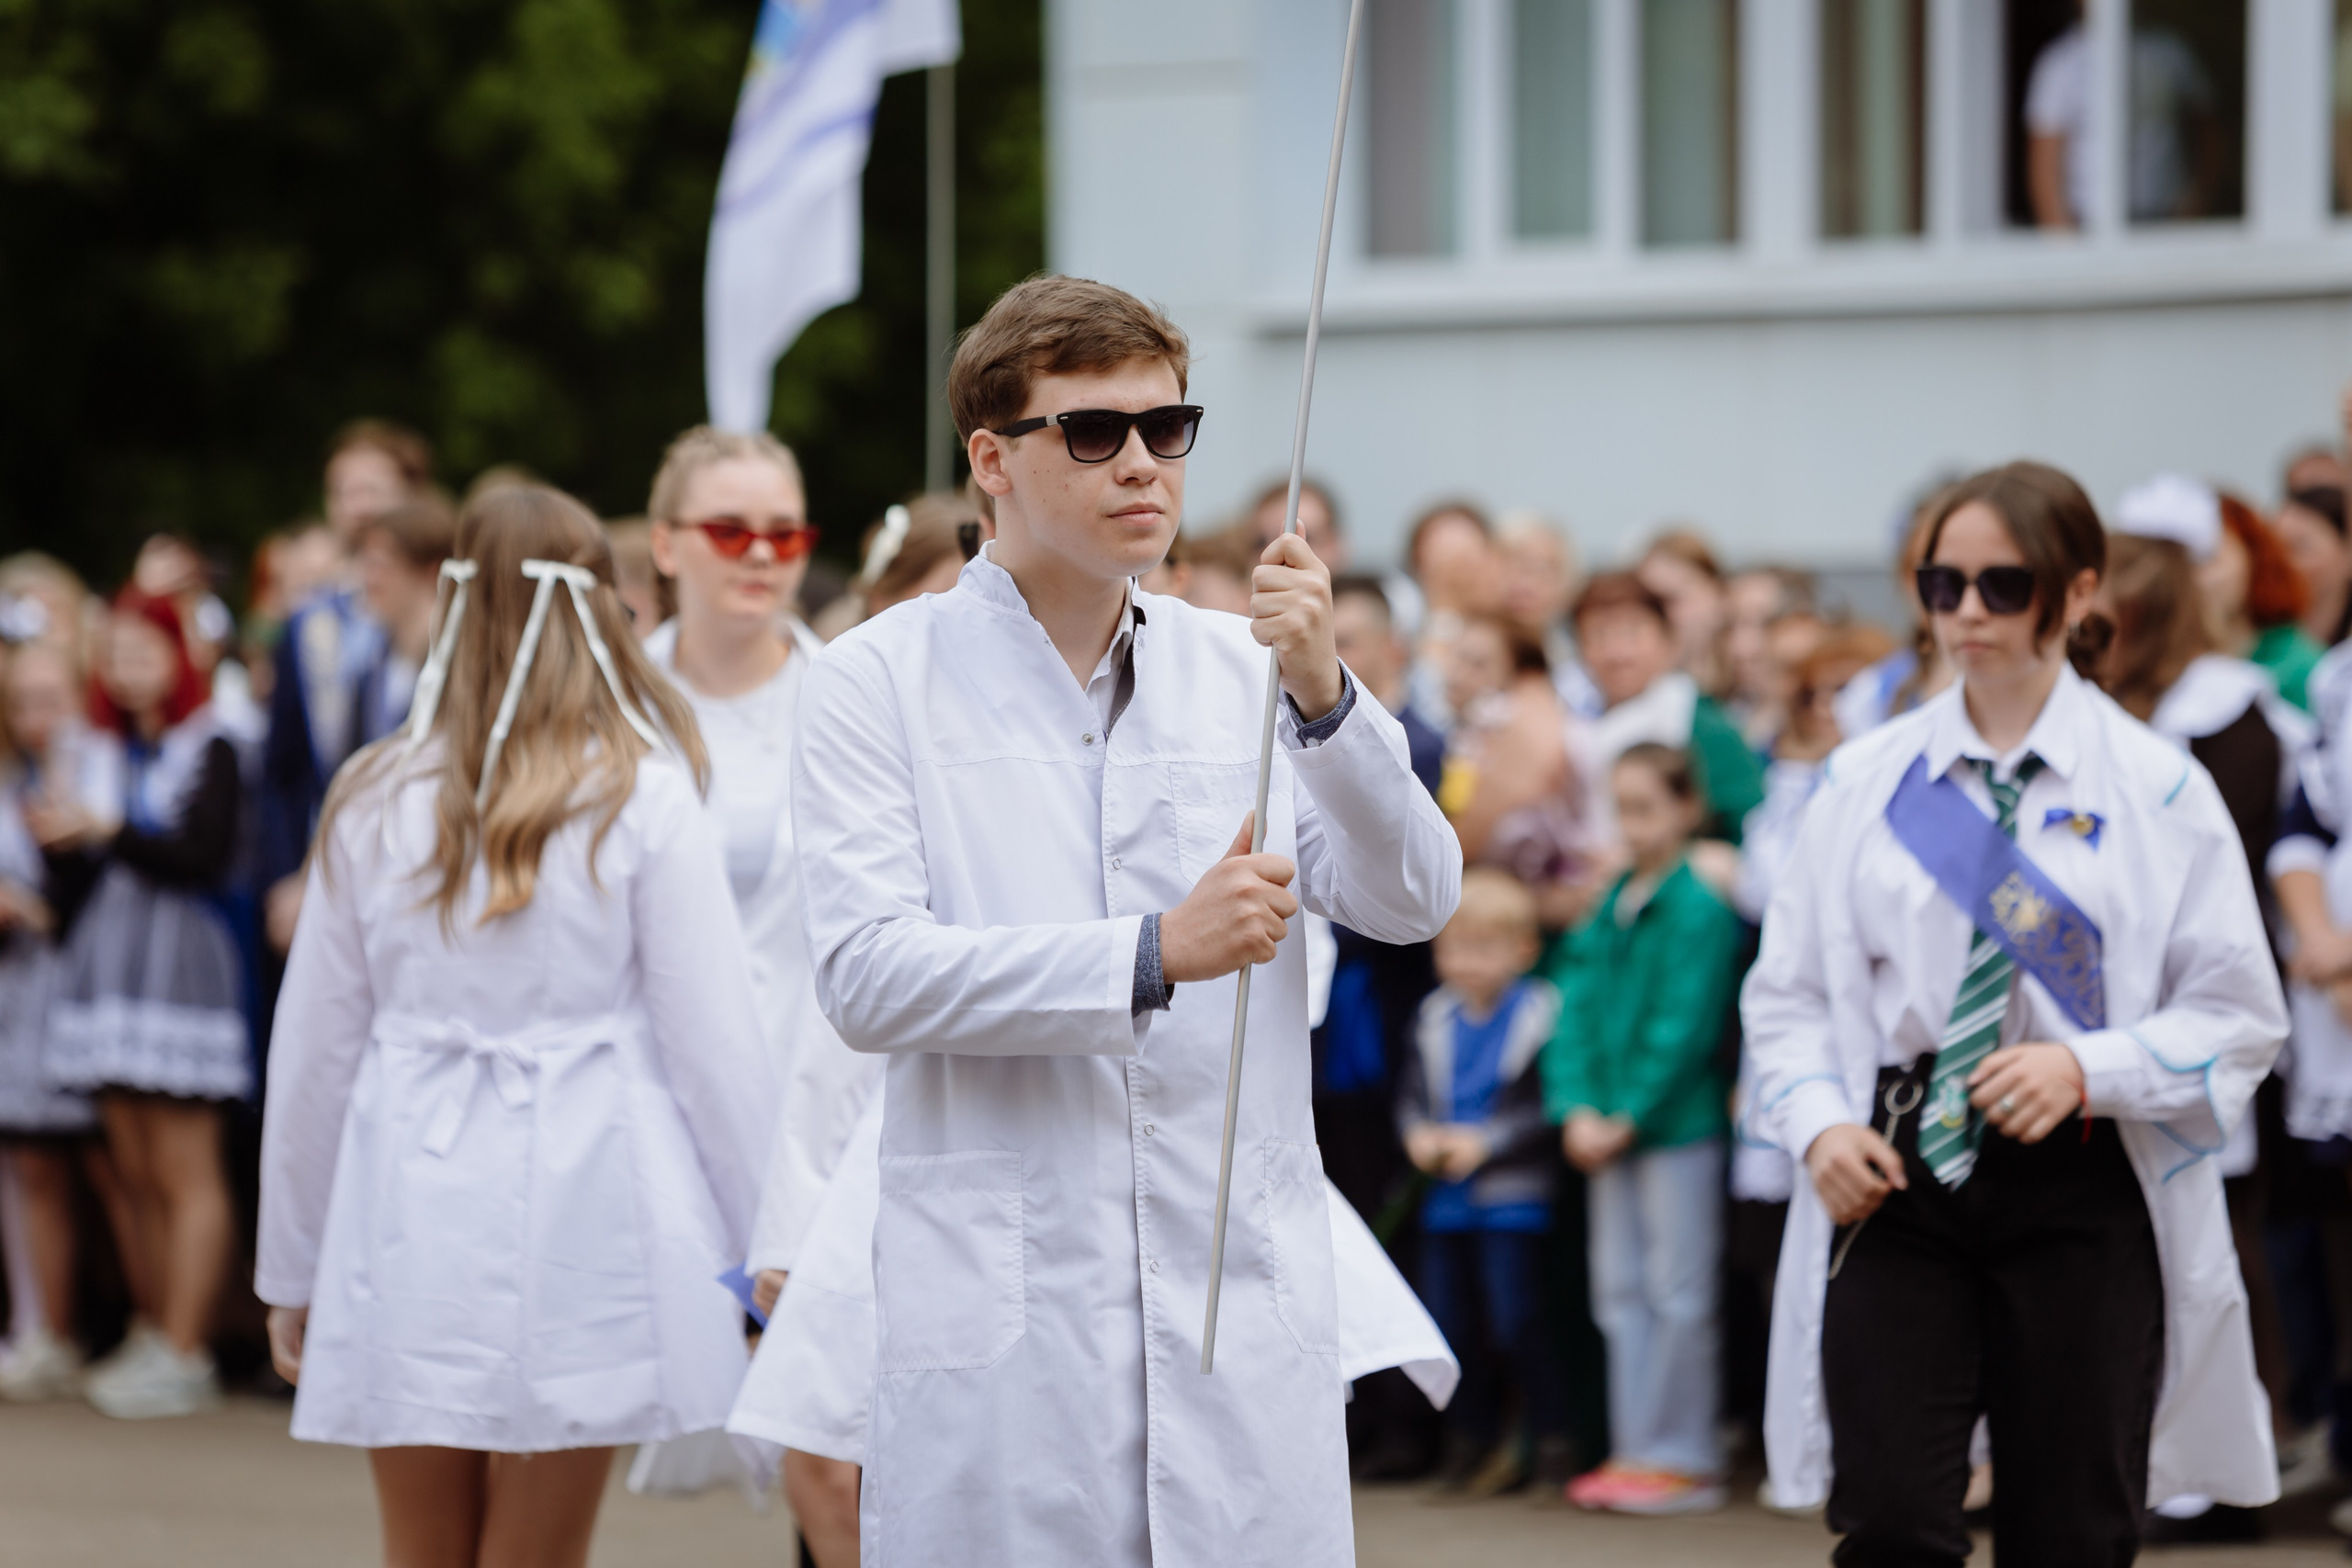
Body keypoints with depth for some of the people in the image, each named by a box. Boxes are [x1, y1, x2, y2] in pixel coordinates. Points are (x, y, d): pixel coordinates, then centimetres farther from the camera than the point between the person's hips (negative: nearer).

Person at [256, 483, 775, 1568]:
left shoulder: (375, 803, 4)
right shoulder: (643, 798, -4)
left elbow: (315, 1047, 9)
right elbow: (714, 1040, -4)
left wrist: (293, 1265, 19)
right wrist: (767, 1237, 7)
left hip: (409, 1222, 2)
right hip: (581, 1202, -2)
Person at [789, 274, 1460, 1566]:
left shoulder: (1243, 672, 13)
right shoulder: (879, 682, 2)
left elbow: (1412, 903, 2)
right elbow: (867, 976, -10)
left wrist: (1324, 694, -14)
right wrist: (1154, 955, -18)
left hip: (1246, 1307, 3)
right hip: (998, 1308, -3)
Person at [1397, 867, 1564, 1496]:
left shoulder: (1541, 1013, -10)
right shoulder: (1436, 1017, 9)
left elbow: (1547, 1108, -14)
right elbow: (1411, 1093, 12)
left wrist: (1484, 1143, -19)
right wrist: (1419, 1136, -8)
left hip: (1512, 1200, -6)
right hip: (1445, 1201, 6)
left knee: (1515, 1320, -8)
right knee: (1449, 1321, 8)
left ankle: (1549, 1437, 5)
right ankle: (1476, 1437, 19)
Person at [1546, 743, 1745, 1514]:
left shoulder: (1701, 907, -12)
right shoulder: (1611, 906, 10)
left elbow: (1684, 1028, -15)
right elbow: (1579, 1007, 7)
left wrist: (1627, 1118, -14)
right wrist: (1577, 1108, -5)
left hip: (1678, 1124, -7)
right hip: (1608, 1130, 7)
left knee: (1678, 1292, -2)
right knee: (1620, 1291, 10)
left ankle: (1683, 1458, 3)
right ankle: (1634, 1447, 16)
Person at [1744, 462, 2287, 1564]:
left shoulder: (2156, 790, 1)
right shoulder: (1867, 780, 7)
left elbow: (2237, 1014, 0)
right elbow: (1788, 994, 11)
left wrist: (2087, 1070, -15)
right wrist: (1820, 1125, -8)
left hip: (2084, 1194, -1)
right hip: (1898, 1185, 1)